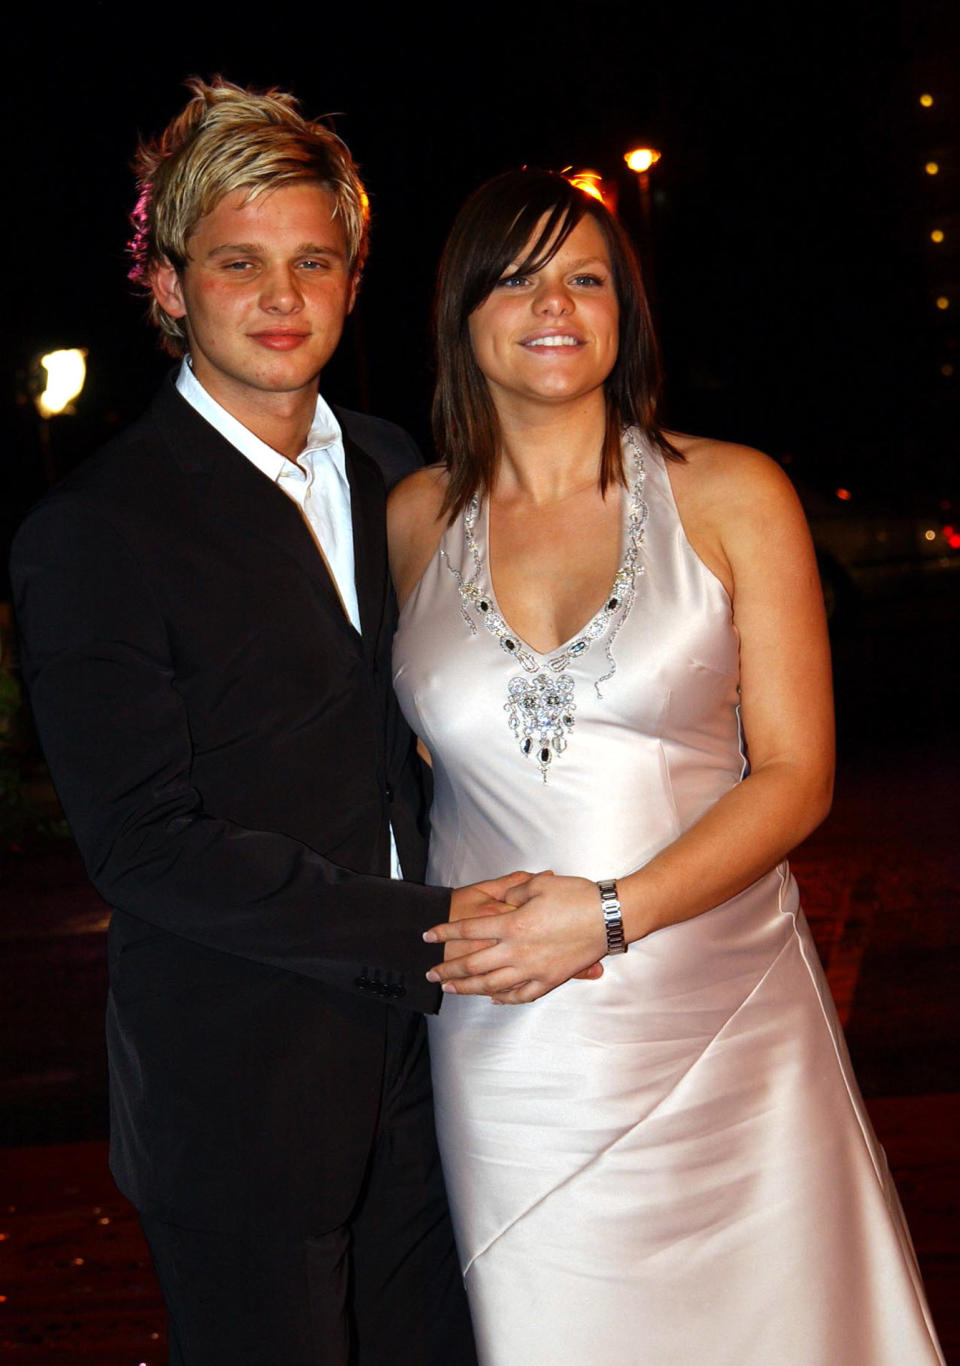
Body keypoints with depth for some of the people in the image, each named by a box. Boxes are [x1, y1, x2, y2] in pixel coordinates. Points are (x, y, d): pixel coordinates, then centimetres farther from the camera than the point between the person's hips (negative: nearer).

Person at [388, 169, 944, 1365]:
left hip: (721, 1022, -1)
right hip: (510, 1037, 1)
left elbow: (795, 773, -4)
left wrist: (612, 914, -16)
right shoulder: (413, 521, 5)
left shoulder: (732, 496, -2)